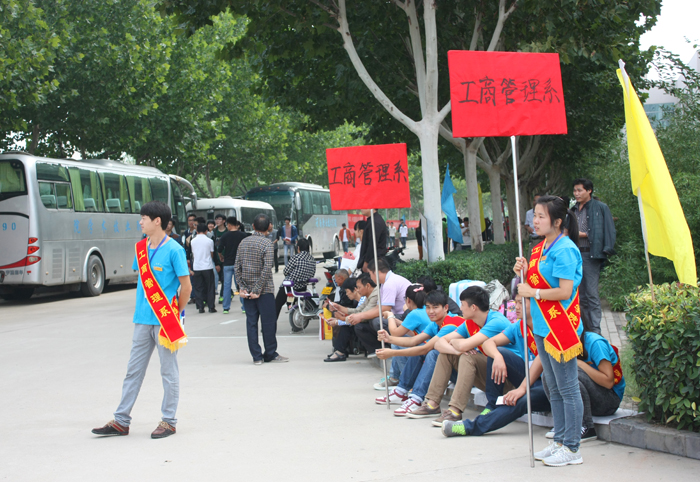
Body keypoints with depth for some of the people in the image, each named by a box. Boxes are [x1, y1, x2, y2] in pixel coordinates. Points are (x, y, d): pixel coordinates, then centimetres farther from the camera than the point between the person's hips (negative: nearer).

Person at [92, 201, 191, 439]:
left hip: (165, 321, -6)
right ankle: (121, 421, 14)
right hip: (143, 320, 7)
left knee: (169, 372, 4)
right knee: (134, 370, 9)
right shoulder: (141, 248, 9)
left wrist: (175, 315, -4)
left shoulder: (173, 250, -10)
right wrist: (141, 310, 13)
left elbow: (186, 286, -9)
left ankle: (169, 421, 13)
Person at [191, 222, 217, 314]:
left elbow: (193, 254, 12)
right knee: (210, 288, 5)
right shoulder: (209, 241, -5)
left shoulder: (193, 241, 2)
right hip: (208, 267, -2)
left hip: (196, 267, 2)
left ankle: (200, 307, 4)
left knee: (198, 288, 7)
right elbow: (212, 254, 4)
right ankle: (211, 307, 4)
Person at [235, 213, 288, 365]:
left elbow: (238, 267, 4)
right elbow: (267, 269, -17)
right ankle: (270, 354, 13)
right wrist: (258, 290, -14)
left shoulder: (243, 242, 7)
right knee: (268, 322, 5)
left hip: (247, 291, 5)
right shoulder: (266, 243, -10)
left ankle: (256, 356, 7)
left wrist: (242, 287, 3)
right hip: (264, 290, -5)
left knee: (251, 322, 6)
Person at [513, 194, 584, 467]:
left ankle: (572, 449, 2)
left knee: (567, 389, -3)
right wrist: (523, 273, 2)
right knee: (554, 389, 16)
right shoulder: (538, 249, 13)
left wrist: (532, 292, -15)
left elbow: (565, 291, -22)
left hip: (561, 327, -10)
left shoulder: (565, 250, -15)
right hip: (542, 328, 10)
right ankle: (560, 441, 25)